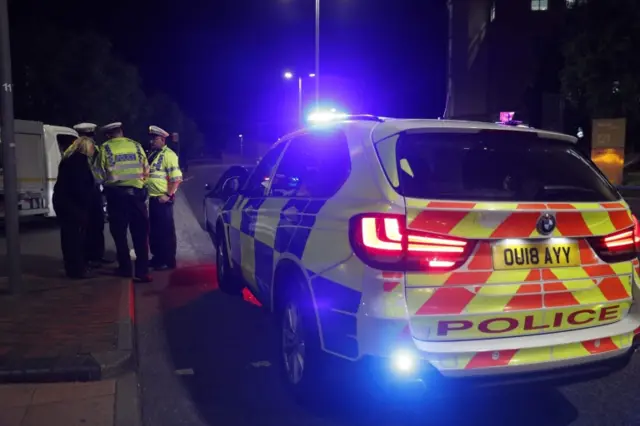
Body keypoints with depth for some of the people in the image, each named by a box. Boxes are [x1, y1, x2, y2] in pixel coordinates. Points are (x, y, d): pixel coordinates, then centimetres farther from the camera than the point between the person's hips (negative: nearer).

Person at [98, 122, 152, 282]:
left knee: (119, 233, 11)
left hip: (116, 194, -1)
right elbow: (146, 170, 10)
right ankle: (141, 271, -3)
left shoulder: (105, 148, 1)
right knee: (140, 233, 3)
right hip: (136, 192, 1)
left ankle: (125, 268, 18)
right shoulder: (136, 145, 7)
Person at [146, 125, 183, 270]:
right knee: (155, 230, 16)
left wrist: (168, 195, -23)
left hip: (163, 199, -9)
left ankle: (168, 261, 6)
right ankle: (158, 258, 28)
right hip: (153, 198, 9)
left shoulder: (168, 154, -12)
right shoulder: (152, 154, 15)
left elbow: (176, 178, -18)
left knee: (166, 230, -1)